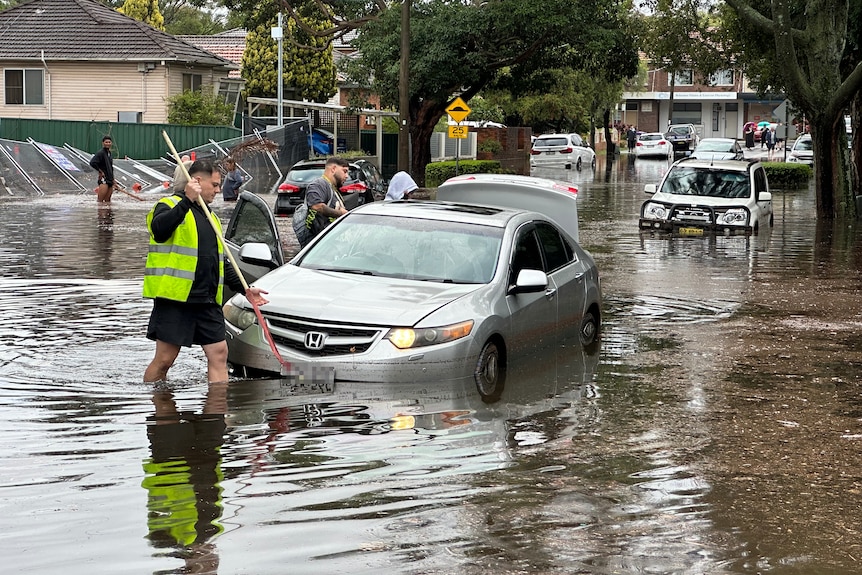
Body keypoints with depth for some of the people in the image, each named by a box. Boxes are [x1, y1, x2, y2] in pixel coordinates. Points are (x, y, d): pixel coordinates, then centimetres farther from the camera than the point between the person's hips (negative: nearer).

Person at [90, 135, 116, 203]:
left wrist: (113, 180, 23)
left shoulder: (109, 153, 17)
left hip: (110, 180, 8)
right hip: (103, 179, -8)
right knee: (100, 201, -11)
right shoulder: (100, 153, -9)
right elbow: (92, 163, -21)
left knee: (107, 201, 9)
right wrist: (100, 171, -11)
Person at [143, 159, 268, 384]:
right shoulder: (169, 206, -2)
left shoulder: (209, 217, 24)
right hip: (174, 298, -8)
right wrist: (187, 201, -29)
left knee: (219, 353, 0)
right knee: (165, 358, -5)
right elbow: (159, 230, -27)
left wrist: (244, 289, 20)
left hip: (208, 302, 8)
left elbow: (220, 263, 29)